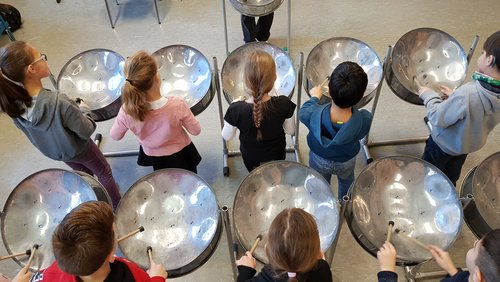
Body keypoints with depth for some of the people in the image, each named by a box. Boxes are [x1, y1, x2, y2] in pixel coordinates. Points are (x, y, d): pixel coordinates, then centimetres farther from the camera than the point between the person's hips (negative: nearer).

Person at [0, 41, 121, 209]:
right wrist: (84, 110, -9)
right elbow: (86, 131, -28)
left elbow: (25, 128, -2)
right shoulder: (58, 102, -42)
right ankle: (118, 207, 44)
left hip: (51, 150, 6)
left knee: (84, 173, 32)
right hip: (77, 149, -6)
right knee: (104, 172, 23)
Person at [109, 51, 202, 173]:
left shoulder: (127, 111, -31)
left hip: (152, 158, 2)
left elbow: (115, 136, -10)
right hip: (180, 156, -2)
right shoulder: (177, 105, -37)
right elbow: (196, 131, -19)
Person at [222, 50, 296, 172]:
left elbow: (227, 136, -14)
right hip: (276, 156, 1)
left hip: (250, 159, -1)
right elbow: (290, 130, -12)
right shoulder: (283, 104, -32)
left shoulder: (236, 109, -34)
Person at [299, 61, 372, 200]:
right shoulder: (365, 119, -38)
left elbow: (302, 113, -14)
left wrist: (314, 98, 3)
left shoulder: (315, 114, -40)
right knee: (347, 182, 35)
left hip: (319, 159, 0)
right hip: (346, 162, 1)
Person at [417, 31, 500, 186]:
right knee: (450, 180, 33)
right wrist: (454, 96, 0)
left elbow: (438, 118, -31)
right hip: (469, 144, 6)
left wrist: (429, 95, -16)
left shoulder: (467, 93, -44)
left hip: (445, 144, -6)